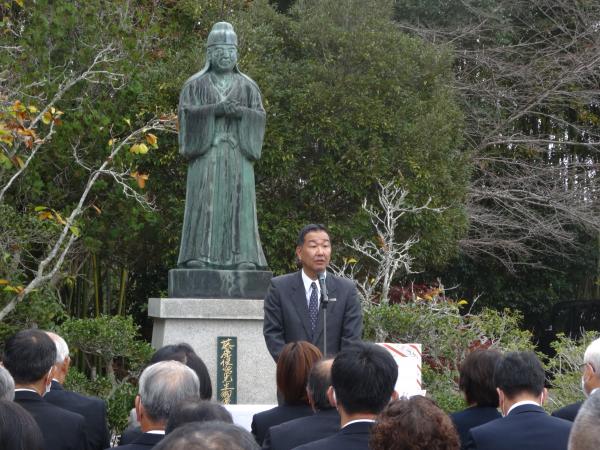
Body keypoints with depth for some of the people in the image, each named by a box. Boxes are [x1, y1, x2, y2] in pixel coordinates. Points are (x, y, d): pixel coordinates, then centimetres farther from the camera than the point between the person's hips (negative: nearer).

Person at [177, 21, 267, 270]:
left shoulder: (248, 86, 14)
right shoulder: (194, 85, 10)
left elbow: (260, 117, 3)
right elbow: (186, 113, -4)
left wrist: (241, 112, -17)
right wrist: (215, 110, -19)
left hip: (237, 155, 1)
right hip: (206, 152, -1)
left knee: (238, 202, -8)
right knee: (204, 202, -10)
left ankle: (242, 258, -11)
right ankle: (200, 258, -12)